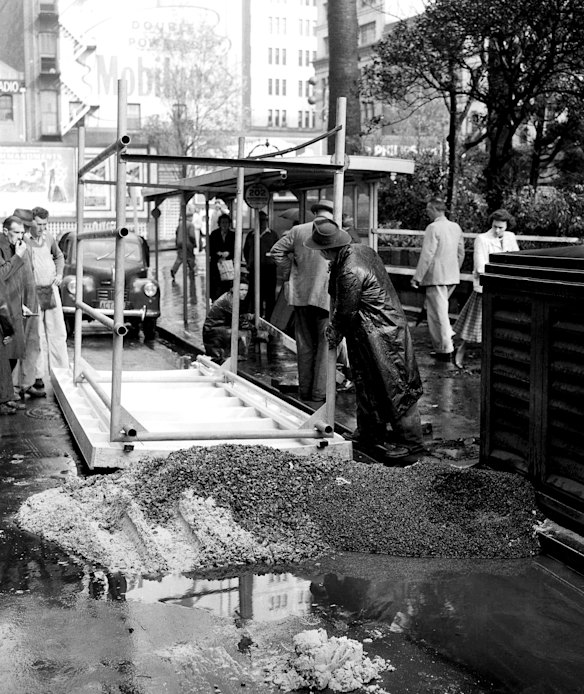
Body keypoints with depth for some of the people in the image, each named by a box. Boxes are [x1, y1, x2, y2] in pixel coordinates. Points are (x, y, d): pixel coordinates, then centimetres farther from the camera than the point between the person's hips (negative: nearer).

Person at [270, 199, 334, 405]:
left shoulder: (298, 231, 2)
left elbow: (276, 251, 5)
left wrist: (291, 268, 11)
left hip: (301, 295, 3)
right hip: (327, 296, -3)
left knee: (305, 344, 13)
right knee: (325, 344, 4)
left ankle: (304, 390, 20)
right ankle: (319, 393, 4)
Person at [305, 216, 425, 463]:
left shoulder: (350, 273, -26)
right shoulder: (361, 249, 4)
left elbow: (346, 312, -16)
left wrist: (334, 333, 2)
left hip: (380, 334, -10)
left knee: (395, 387, -3)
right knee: (368, 383, 20)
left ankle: (411, 444, 5)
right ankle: (370, 433, 34)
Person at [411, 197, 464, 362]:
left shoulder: (433, 228, -15)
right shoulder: (456, 227, 9)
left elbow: (427, 255, -17)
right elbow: (461, 253, 16)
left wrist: (417, 277, -13)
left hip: (436, 276, -8)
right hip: (452, 277, 8)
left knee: (437, 313, 0)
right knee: (437, 309, 23)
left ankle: (445, 351, 3)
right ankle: (448, 338, 16)